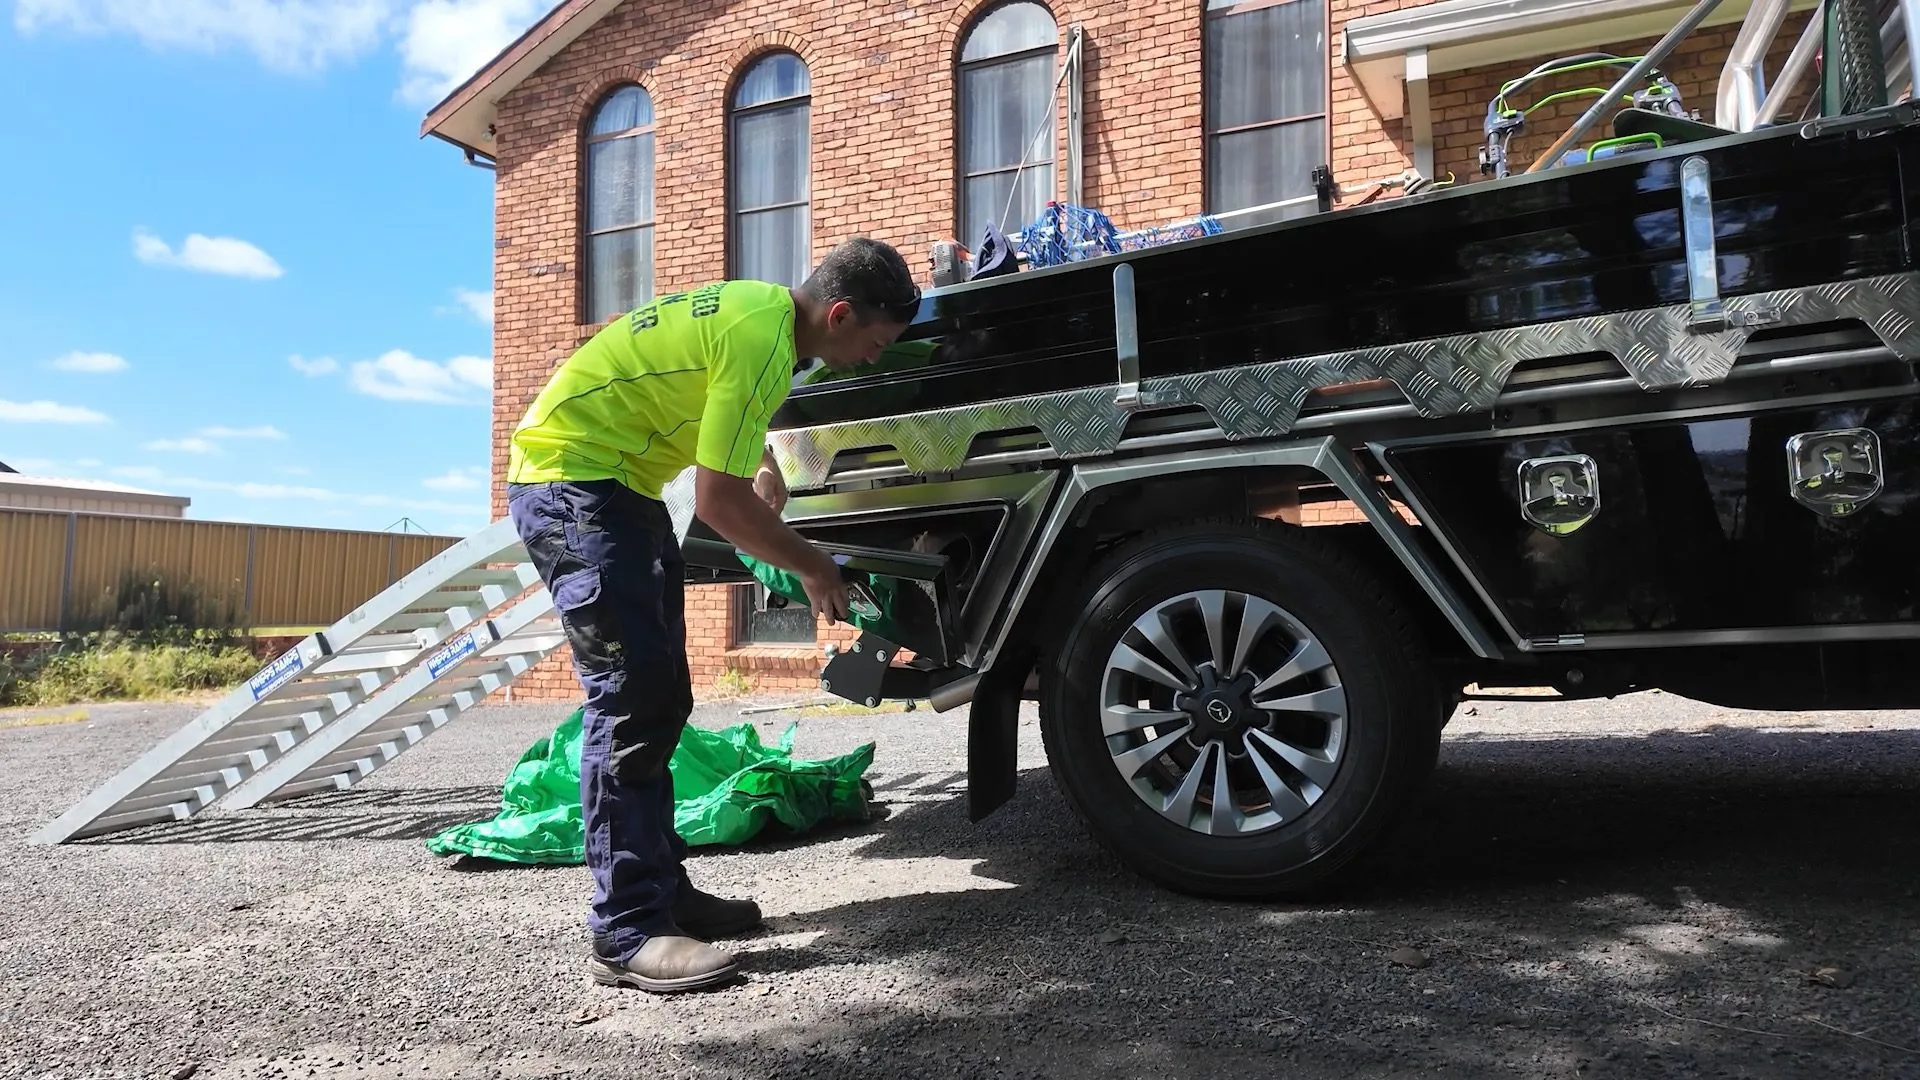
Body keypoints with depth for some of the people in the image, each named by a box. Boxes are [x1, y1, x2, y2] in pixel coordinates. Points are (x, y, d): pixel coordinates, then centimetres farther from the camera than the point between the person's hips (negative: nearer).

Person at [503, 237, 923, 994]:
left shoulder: (765, 303, 7)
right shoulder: (763, 343, -23)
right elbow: (717, 502, -21)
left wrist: (760, 461, 11)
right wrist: (811, 567, -7)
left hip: (617, 482, 10)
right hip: (572, 480, -10)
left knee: (659, 699, 8)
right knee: (630, 698, -15)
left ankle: (662, 888, 15)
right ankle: (628, 933, -11)